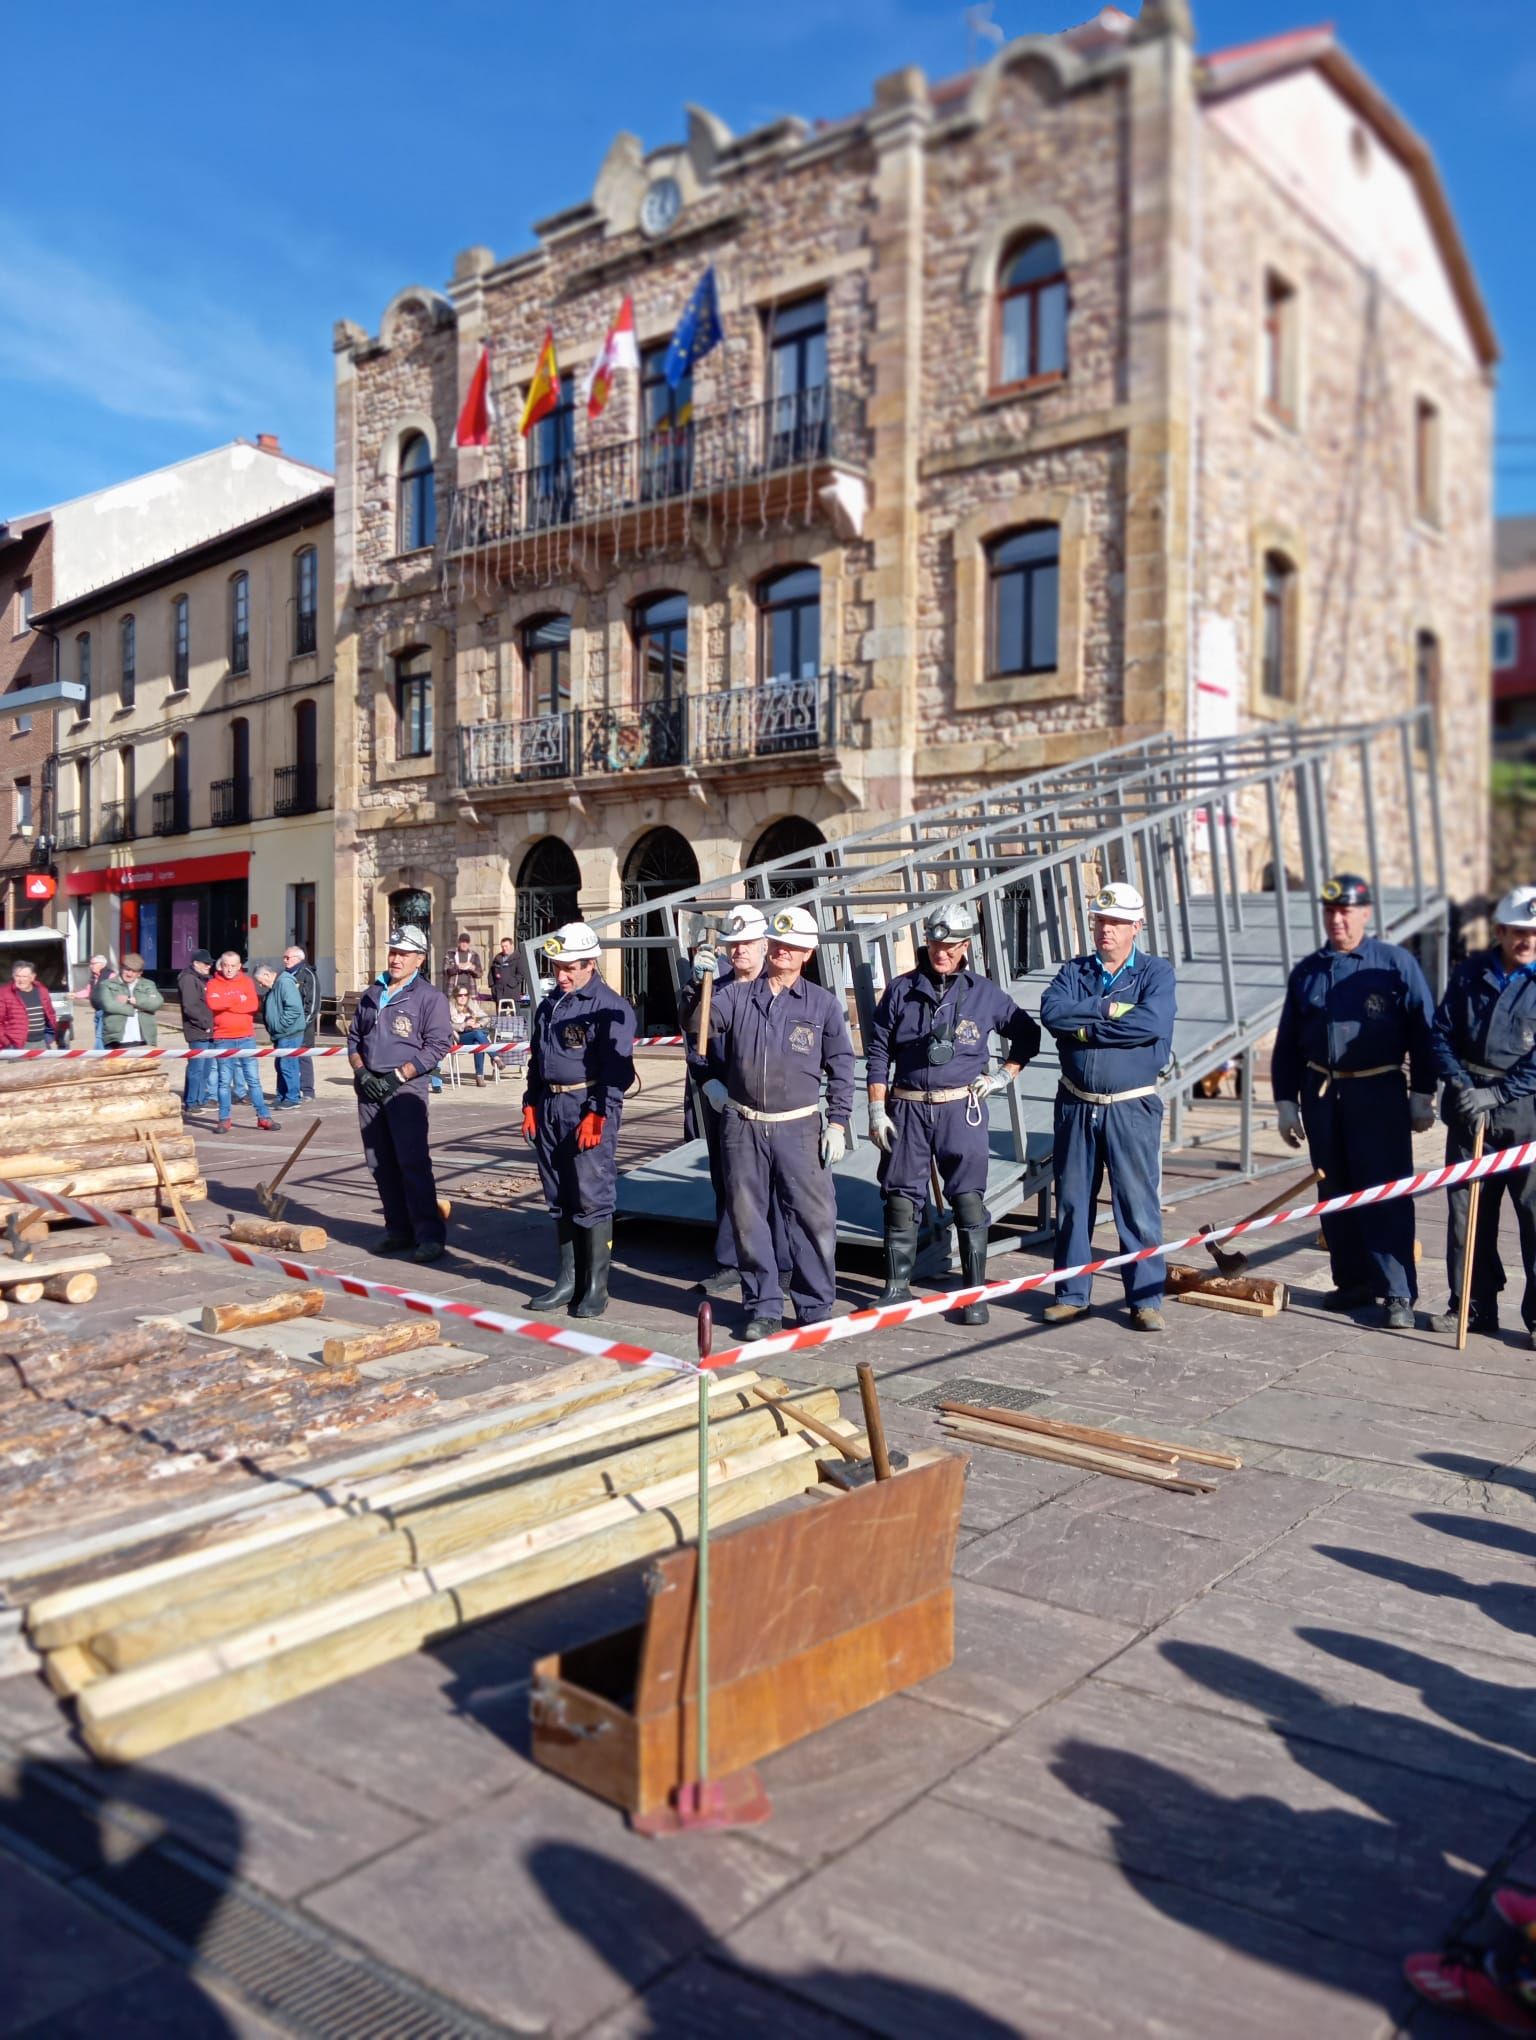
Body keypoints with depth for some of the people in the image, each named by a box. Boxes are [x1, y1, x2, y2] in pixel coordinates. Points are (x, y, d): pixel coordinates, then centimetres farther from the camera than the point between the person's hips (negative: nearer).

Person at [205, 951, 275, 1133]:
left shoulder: (247, 982, 8)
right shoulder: (213, 984, 3)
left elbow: (254, 1005, -8)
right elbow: (213, 1004, -16)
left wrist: (227, 1004, -10)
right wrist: (238, 999, -10)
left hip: (246, 1038, 1)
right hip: (223, 1040, -1)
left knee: (253, 1079, 3)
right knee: (224, 1081, 3)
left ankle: (263, 1117, 5)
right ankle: (225, 1119, 9)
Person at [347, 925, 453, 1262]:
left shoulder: (429, 996, -3)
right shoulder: (372, 994, 17)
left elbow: (437, 1045, -9)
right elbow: (354, 1038, 19)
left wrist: (399, 1075, -14)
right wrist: (361, 1071, 1)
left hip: (405, 1087, -6)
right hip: (368, 1086, 6)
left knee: (413, 1162, -12)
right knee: (380, 1163, 8)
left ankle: (430, 1235, -10)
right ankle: (398, 1229, 17)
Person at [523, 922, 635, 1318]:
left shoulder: (610, 1007, -9)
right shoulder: (549, 1004, 15)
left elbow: (617, 1067, -15)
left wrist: (598, 1114, -19)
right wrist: (530, 1106, 16)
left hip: (589, 1109, -8)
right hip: (550, 1107, 8)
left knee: (591, 1198, -6)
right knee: (559, 1198, 12)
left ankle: (596, 1287, 2)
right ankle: (567, 1279, 22)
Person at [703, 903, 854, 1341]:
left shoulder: (822, 1004, 4)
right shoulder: (739, 994, 5)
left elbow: (841, 1068, 6)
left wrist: (837, 1124, 0)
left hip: (798, 1128, -1)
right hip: (743, 1127, 1)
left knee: (814, 1219, -1)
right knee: (748, 1220, 7)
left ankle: (815, 1309, 13)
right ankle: (763, 1309, 19)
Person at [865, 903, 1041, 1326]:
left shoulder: (984, 993, 4)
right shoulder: (901, 989, 5)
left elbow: (1027, 1034, 17)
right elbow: (878, 1051, 5)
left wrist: (1005, 1075, 6)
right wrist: (876, 1109, 0)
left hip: (962, 1109, -1)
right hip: (907, 1108, 1)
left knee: (968, 1199, -1)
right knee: (901, 1198, 6)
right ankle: (897, 1287, 17)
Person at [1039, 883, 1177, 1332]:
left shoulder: (1157, 973, 0)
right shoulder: (1073, 972, 9)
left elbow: (1150, 1023, -20)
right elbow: (1051, 1012, -10)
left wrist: (1086, 1028, -13)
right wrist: (1108, 1009, -17)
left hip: (1131, 1108, -3)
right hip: (1076, 1105, 3)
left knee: (1138, 1205, -1)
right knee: (1072, 1202, 10)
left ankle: (1146, 1299, 9)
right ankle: (1071, 1293, 21)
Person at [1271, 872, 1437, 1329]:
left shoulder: (1396, 963, -1)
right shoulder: (1306, 971, 10)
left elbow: (1423, 1032, -2)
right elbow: (1287, 1043, 12)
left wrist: (1422, 1095, -5)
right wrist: (1286, 1103, 8)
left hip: (1378, 1096, -4)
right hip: (1321, 1097, 4)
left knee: (1386, 1195, -6)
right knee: (1336, 1193, 10)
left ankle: (1398, 1294, -1)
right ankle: (1353, 1280, 21)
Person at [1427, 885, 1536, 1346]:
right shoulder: (1470, 973, 6)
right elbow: (1441, 1032, 6)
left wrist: (1496, 1094, -17)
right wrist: (1460, 1085, -8)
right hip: (1468, 1111, 4)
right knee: (1466, 1210, 9)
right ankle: (1473, 1306, 21)